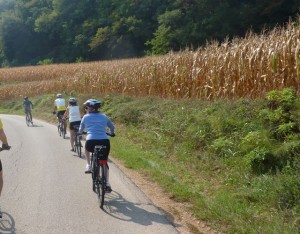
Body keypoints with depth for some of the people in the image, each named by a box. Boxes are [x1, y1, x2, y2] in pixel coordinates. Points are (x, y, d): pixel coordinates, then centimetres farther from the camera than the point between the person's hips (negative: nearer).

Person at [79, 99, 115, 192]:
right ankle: (107, 184, 13)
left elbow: (80, 130, 24)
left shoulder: (86, 117, 10)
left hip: (91, 142, -1)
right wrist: (112, 133, 50)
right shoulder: (104, 116, 15)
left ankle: (88, 165, 25)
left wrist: (80, 133, 47)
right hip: (105, 142, 2)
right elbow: (112, 127, 29)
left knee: (87, 148, 37)